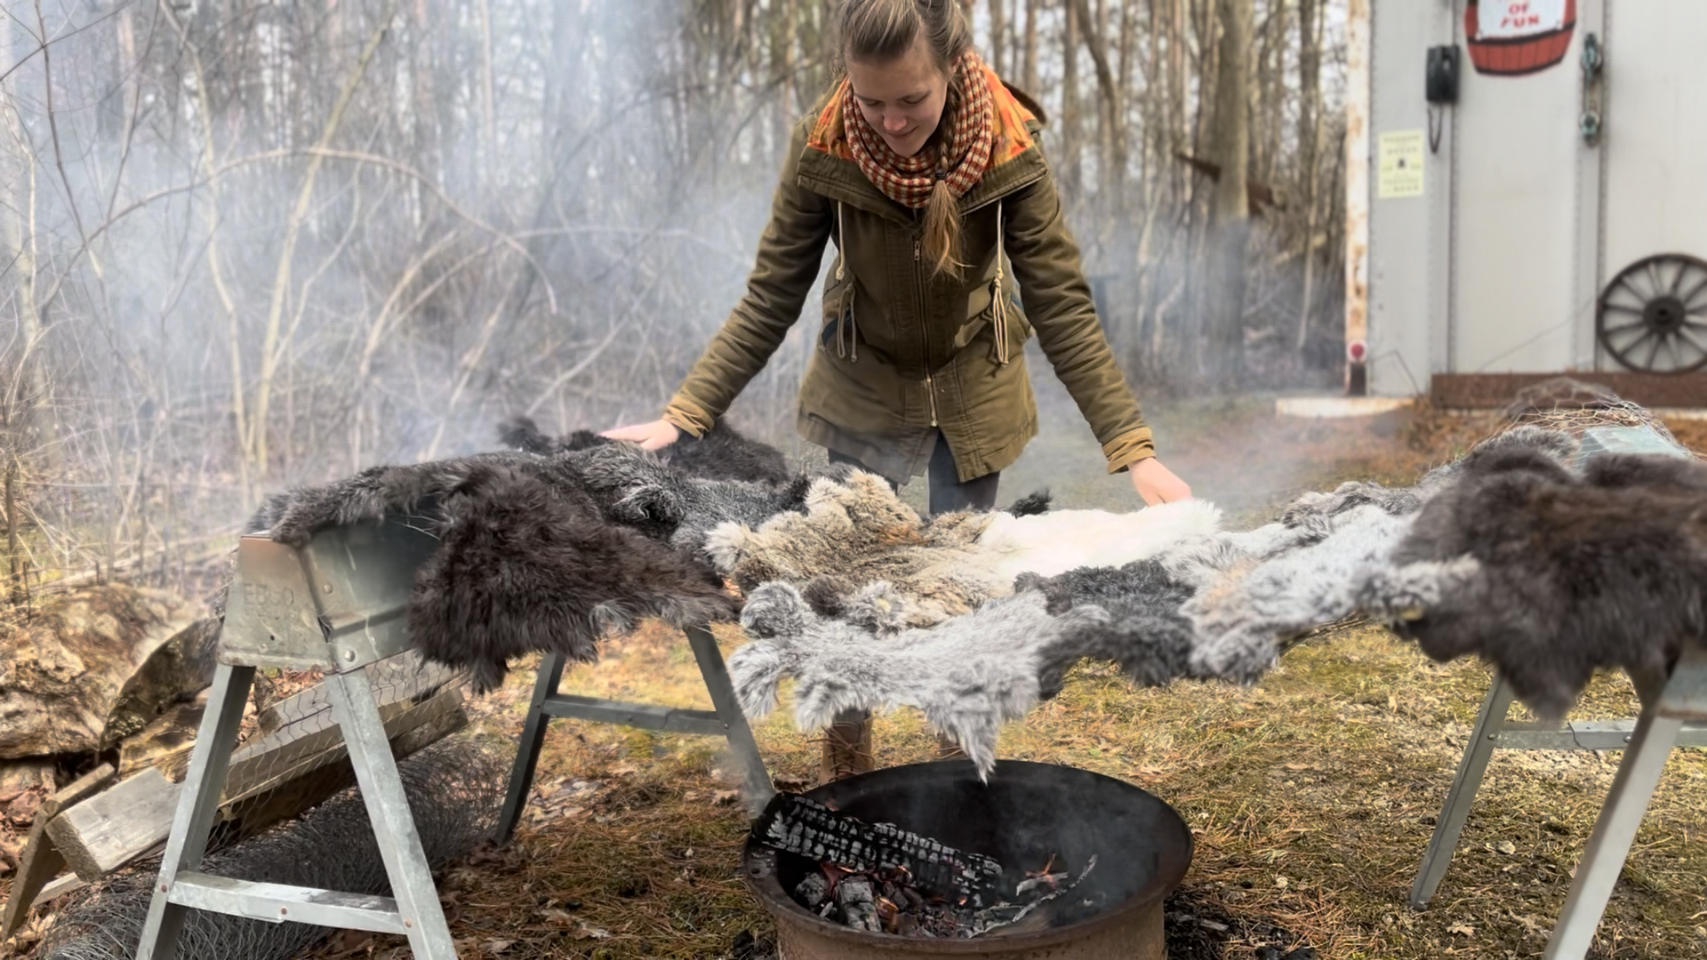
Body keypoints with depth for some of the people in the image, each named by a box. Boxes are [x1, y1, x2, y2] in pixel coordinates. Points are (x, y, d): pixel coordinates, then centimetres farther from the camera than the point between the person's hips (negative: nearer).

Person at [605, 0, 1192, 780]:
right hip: (862, 386, 1)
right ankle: (846, 768, 23)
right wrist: (683, 415, -23)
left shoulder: (1009, 152, -26)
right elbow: (769, 302, -17)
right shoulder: (820, 148, -24)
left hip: (971, 389, 0)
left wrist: (1135, 451, -29)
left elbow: (1063, 307, -23)